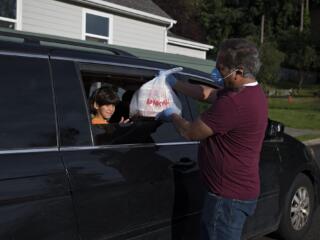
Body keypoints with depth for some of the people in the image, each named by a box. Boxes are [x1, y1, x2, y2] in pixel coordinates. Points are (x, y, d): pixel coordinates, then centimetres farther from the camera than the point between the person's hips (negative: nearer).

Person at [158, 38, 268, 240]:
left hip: (229, 195, -10)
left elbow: (190, 132, -19)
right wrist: (174, 84, 17)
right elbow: (207, 93, 18)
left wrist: (172, 116, 1)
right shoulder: (250, 92, 5)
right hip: (238, 190, 10)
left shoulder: (234, 102, -29)